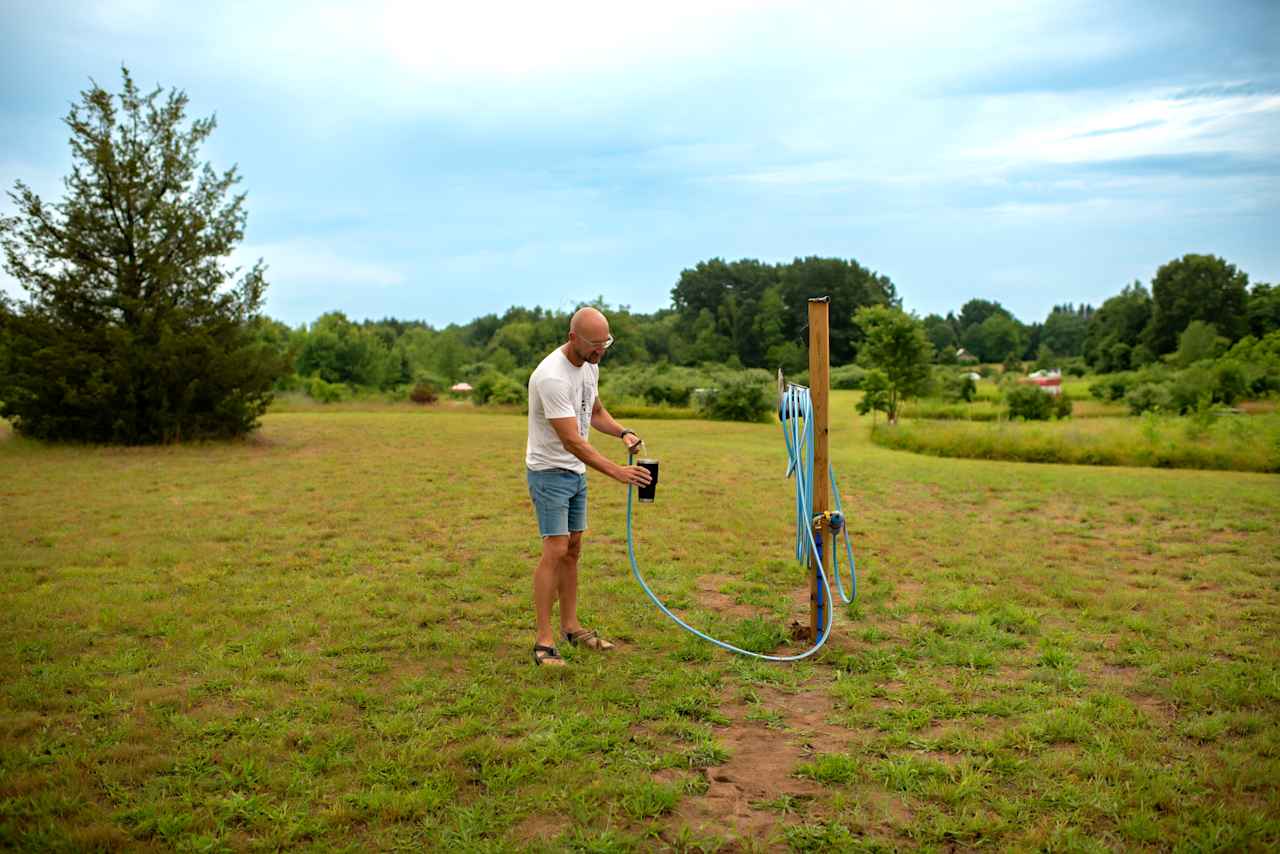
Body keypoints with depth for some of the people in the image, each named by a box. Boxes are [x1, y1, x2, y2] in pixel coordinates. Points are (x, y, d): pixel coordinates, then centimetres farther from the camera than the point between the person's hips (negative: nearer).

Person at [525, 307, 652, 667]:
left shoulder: (590, 366, 2)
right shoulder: (552, 376, -28)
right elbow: (571, 440, -31)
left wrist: (622, 432, -1)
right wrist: (616, 471, -34)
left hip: (576, 472, 9)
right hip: (549, 472, -9)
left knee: (573, 550, 12)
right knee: (555, 551, -11)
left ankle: (570, 626, 22)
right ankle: (544, 641, -5)